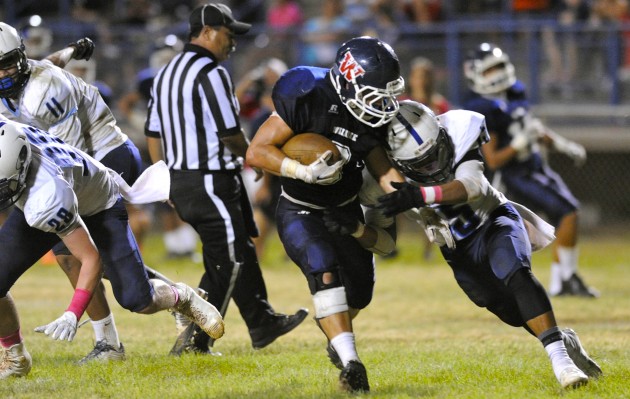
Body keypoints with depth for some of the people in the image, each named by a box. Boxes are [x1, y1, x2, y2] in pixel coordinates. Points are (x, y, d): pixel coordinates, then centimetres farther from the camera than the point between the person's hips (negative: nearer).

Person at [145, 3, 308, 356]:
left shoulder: (166, 74, 13)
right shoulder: (211, 73, -15)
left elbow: (154, 135, 15)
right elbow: (230, 134, -17)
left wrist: (167, 178, 20)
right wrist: (247, 154, 3)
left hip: (179, 181, 9)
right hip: (212, 182, -9)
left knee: (241, 251, 19)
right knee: (227, 263, -1)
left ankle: (263, 323, 26)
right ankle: (195, 340, -1)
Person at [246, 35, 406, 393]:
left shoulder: (373, 118, -10)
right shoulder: (308, 99, -27)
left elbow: (384, 169, -1)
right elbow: (257, 152, -24)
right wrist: (305, 172, -35)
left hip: (345, 211, 6)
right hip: (301, 212, -6)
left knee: (359, 291, 11)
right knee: (324, 269, -29)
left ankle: (335, 329, 47)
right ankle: (349, 363, -30)